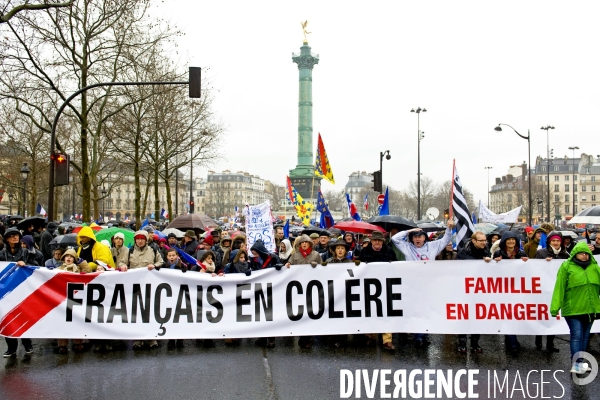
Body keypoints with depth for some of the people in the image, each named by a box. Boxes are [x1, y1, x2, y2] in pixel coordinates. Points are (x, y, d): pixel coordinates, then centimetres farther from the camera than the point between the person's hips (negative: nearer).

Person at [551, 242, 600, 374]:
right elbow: (559, 287, -9)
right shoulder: (566, 266, -4)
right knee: (577, 335, -9)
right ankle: (577, 364, -9)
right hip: (573, 309, -5)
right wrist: (555, 307, -14)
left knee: (585, 336, 12)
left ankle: (579, 362, 22)